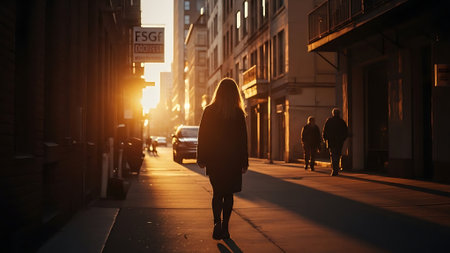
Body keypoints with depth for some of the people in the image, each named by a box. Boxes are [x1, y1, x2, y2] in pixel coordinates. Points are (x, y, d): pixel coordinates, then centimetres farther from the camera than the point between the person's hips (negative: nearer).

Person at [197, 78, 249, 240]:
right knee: (228, 194, 11)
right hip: (233, 160, 0)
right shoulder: (238, 113, -4)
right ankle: (225, 227, 12)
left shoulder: (209, 111, -2)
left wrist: (201, 158, 7)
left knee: (217, 193, 9)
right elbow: (243, 140, -3)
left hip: (214, 160, 0)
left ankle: (217, 222, -13)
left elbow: (202, 136, 0)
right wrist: (244, 162, 3)